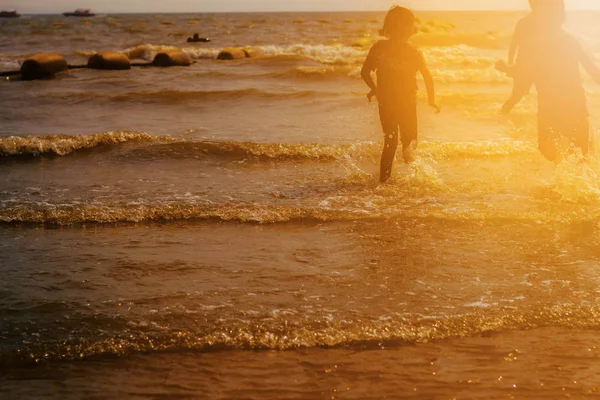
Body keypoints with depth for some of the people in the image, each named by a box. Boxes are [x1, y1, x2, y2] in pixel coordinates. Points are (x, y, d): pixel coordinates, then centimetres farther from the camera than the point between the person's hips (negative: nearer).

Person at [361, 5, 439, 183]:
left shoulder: (378, 47, -2)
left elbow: (365, 72, -1)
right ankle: (408, 147, -19)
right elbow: (428, 77, -10)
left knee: (390, 139, 16)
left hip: (385, 100, 2)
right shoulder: (413, 52, -7)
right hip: (407, 100, -2)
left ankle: (384, 176, 10)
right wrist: (432, 100, 3)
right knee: (409, 135, 15)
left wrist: (374, 89, 16)